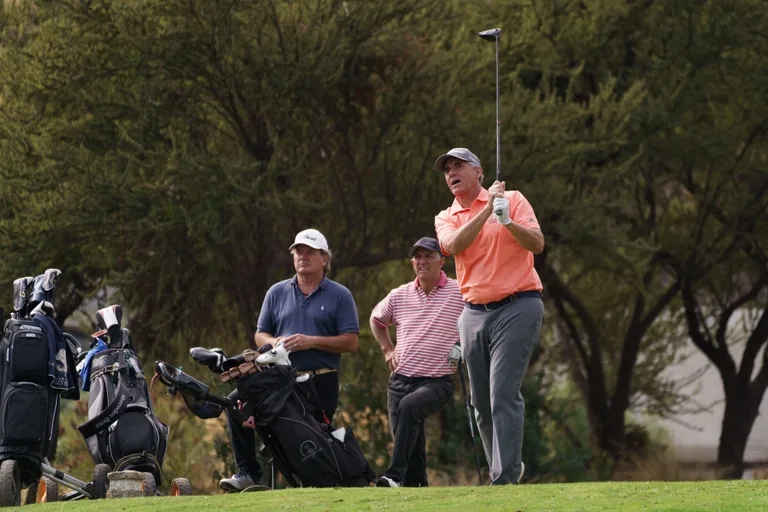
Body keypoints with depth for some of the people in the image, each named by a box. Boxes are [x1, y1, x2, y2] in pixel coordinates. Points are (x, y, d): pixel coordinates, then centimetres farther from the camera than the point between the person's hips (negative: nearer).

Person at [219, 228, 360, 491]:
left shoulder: (339, 296, 5)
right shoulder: (277, 293, 16)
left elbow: (351, 342, -3)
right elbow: (260, 335, 18)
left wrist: (311, 342, -14)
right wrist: (274, 343, -7)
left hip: (321, 383, -3)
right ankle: (248, 472, -15)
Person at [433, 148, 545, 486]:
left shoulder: (512, 200, 4)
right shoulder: (446, 218, 12)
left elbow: (537, 244, -6)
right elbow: (454, 245, -10)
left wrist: (508, 221, -23)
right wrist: (488, 210, -16)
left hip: (517, 306, -5)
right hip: (474, 314, 5)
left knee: (504, 394, -15)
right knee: (481, 403, 5)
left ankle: (506, 478, -19)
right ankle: (507, 466, 20)